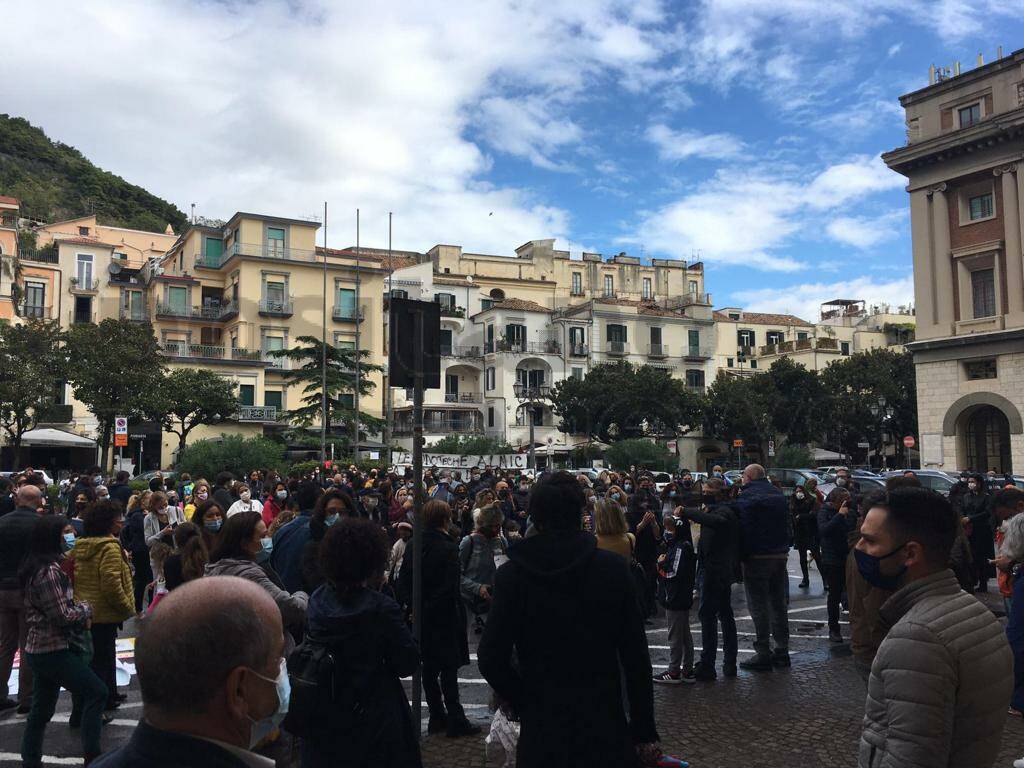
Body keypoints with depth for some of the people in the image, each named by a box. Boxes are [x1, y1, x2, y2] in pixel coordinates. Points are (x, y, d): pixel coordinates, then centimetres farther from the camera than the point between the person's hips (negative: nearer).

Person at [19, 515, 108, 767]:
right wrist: (86, 608, -4)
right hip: (54, 650, -9)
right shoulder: (50, 571, -20)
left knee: (41, 709, 15)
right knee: (96, 692, -3)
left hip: (40, 649, 9)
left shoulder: (35, 567, 10)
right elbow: (63, 616, -21)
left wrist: (78, 608, 6)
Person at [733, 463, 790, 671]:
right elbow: (787, 524, 16)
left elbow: (742, 528, -16)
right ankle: (782, 649, 19)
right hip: (780, 555, 7)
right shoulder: (778, 494, 12)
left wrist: (743, 555, -9)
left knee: (759, 606, -2)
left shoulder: (745, 497, -11)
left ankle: (763, 654, 0)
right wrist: (784, 548, 17)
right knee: (779, 603, 14)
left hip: (757, 558, -7)